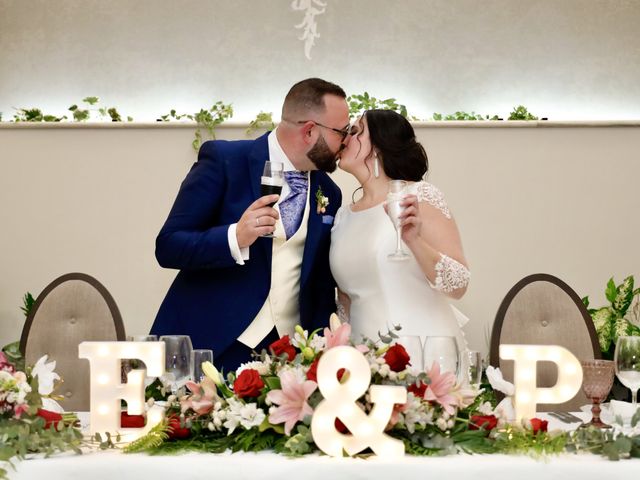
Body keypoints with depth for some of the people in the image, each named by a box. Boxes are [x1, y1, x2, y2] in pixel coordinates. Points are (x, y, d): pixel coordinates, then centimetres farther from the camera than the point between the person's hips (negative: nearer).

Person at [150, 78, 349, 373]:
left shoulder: (329, 194, 8)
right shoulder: (223, 161, -8)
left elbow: (321, 288, 12)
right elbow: (168, 247, -11)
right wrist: (235, 237, -27)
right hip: (209, 348, -4)